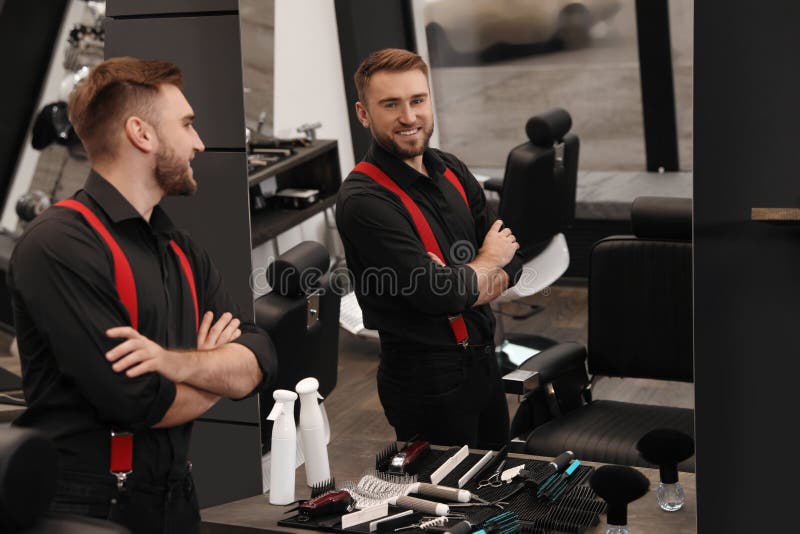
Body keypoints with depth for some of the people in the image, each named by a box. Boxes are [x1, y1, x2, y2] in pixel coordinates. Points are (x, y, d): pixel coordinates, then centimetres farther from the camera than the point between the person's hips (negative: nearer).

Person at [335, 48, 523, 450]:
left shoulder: (453, 172, 5)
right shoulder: (363, 201, -21)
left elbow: (510, 262, 3)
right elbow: (438, 295, -25)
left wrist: (458, 287, -18)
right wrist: (486, 263, -5)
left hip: (482, 361, 8)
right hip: (427, 382, -8)